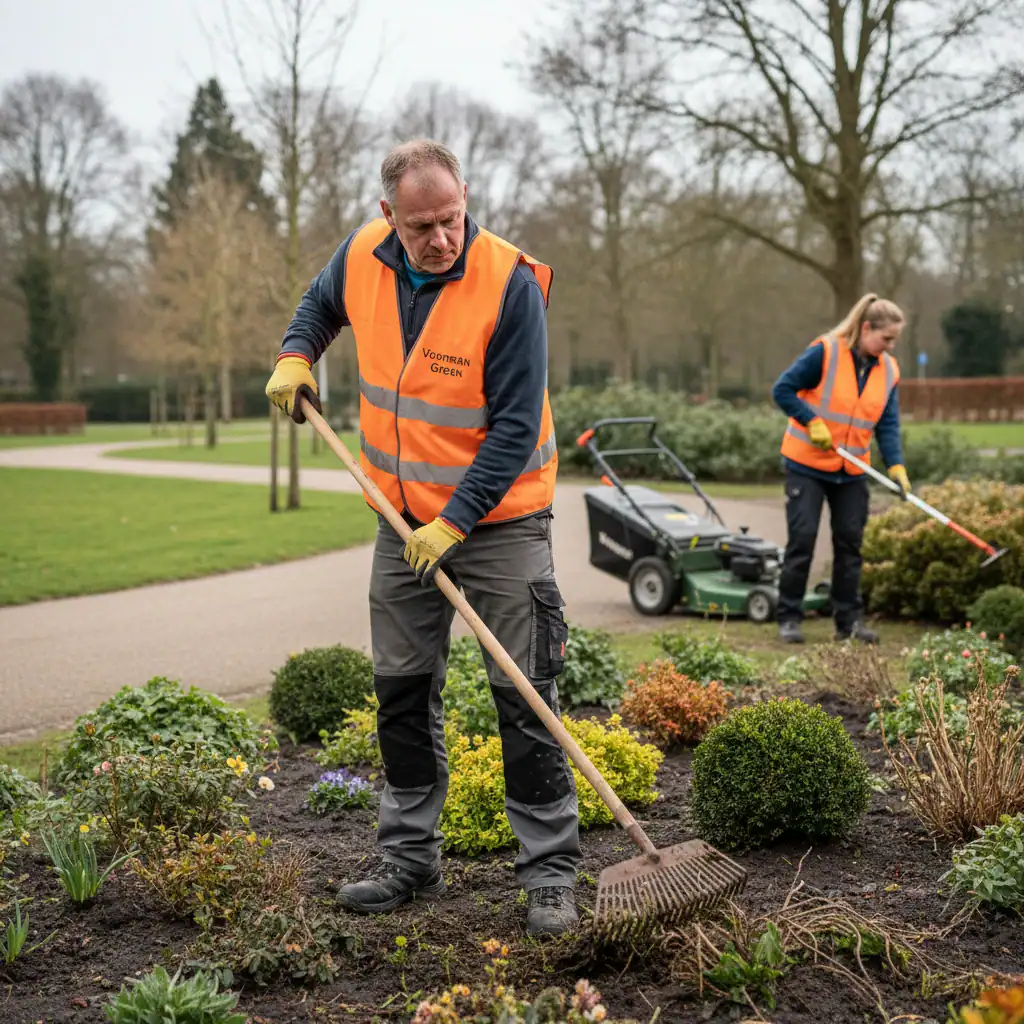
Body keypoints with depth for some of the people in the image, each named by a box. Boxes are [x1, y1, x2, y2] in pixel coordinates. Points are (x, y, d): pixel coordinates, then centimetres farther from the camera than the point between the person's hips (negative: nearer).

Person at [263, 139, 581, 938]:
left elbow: (515, 426, -21)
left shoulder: (510, 284, -21)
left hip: (499, 519, -5)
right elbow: (321, 303, 21)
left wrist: (455, 522, -24)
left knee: (524, 695, -3)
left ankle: (551, 876, 6)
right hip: (405, 520, 5)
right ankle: (411, 862, 24)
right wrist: (297, 355, 1)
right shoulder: (363, 257, -5)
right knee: (402, 691, 11)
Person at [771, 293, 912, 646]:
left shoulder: (888, 369, 2)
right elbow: (782, 389, -12)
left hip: (852, 471, 5)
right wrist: (812, 422, -21)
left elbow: (888, 424, 0)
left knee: (850, 540, 6)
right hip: (807, 464, -5)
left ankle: (849, 620, 14)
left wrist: (896, 465, -14)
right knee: (802, 538, -5)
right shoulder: (825, 352, -15)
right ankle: (789, 618, 4)